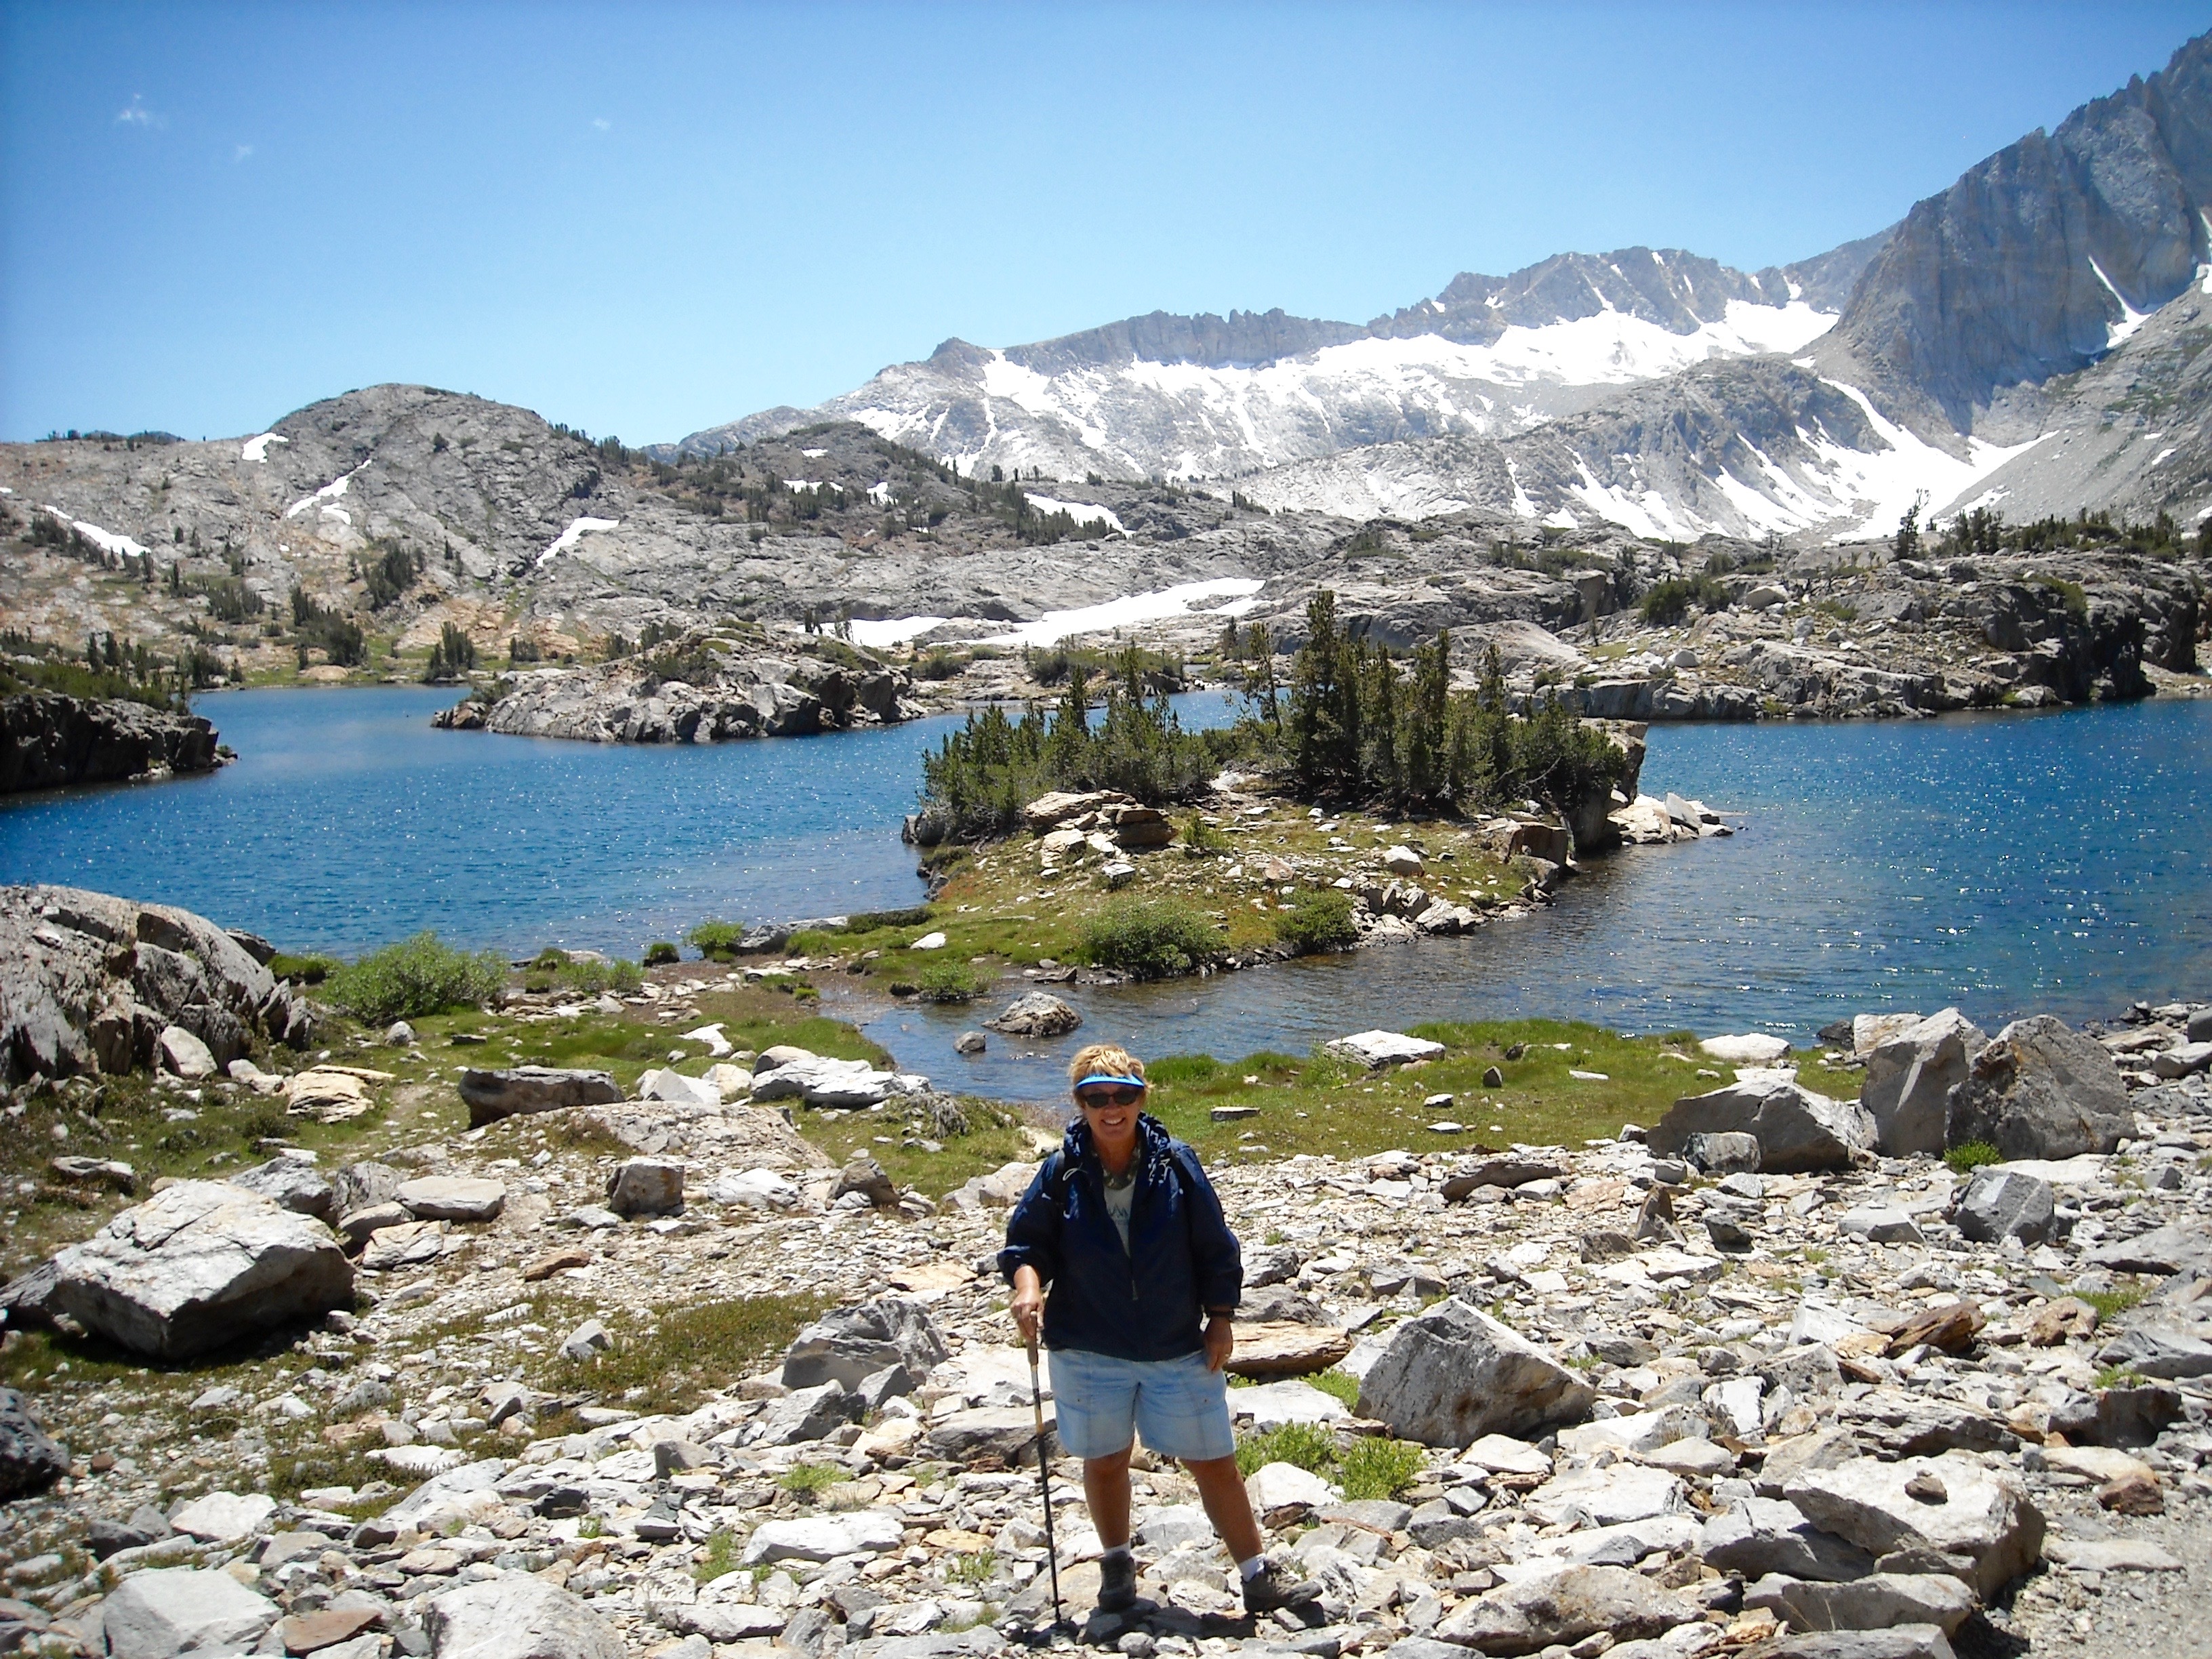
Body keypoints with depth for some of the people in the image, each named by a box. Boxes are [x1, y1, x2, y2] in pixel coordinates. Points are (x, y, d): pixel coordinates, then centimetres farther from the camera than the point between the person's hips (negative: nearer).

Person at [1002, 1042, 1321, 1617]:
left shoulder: (1176, 1165, -7)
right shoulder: (1062, 1173, -7)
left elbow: (1216, 1248, 0)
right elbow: (1026, 1240, 0)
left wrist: (1221, 1319, 0)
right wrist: (1028, 1284, -20)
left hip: (1179, 1350, 0)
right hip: (1090, 1353, 1)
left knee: (1213, 1461, 5)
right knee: (1105, 1462, 16)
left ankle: (1259, 1576, 18)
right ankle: (1117, 1566, 38)